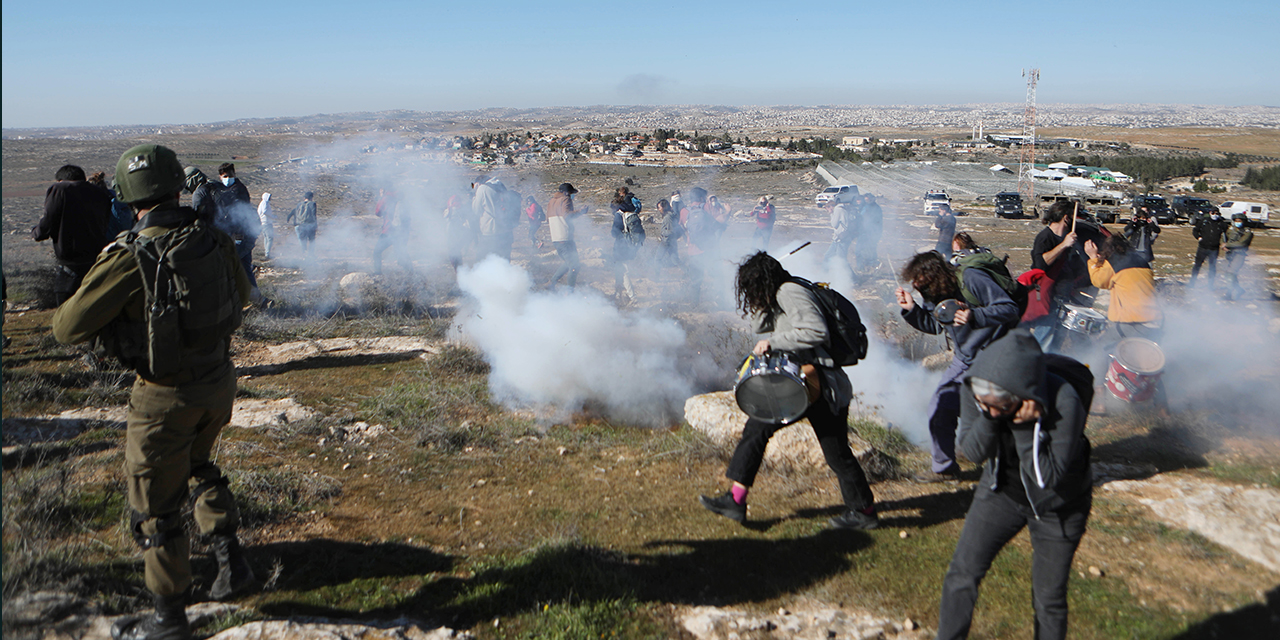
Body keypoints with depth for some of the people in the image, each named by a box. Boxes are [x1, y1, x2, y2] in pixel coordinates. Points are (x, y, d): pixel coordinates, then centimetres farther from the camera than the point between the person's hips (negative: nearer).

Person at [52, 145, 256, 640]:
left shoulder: (128, 258, -21)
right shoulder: (214, 241, -5)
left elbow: (67, 329, -13)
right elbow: (240, 295, 14)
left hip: (166, 397, -6)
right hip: (219, 381, 6)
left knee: (155, 508, 11)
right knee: (197, 468, 32)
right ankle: (231, 562, 29)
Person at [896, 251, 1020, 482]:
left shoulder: (972, 279, -23)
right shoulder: (934, 294, 0)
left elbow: (1011, 309, -25)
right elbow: (935, 325, 15)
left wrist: (975, 316, -40)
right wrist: (911, 309, -2)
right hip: (964, 359, 8)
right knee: (940, 406, 4)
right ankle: (943, 467, 20)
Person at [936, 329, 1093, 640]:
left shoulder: (1063, 403, -35)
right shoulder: (976, 387, -23)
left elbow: (1048, 478, -29)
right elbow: (972, 451, -15)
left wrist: (1025, 426, -41)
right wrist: (989, 418, -34)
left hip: (1056, 506, -3)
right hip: (1001, 490, 3)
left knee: (1049, 600, 8)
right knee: (962, 573, 2)